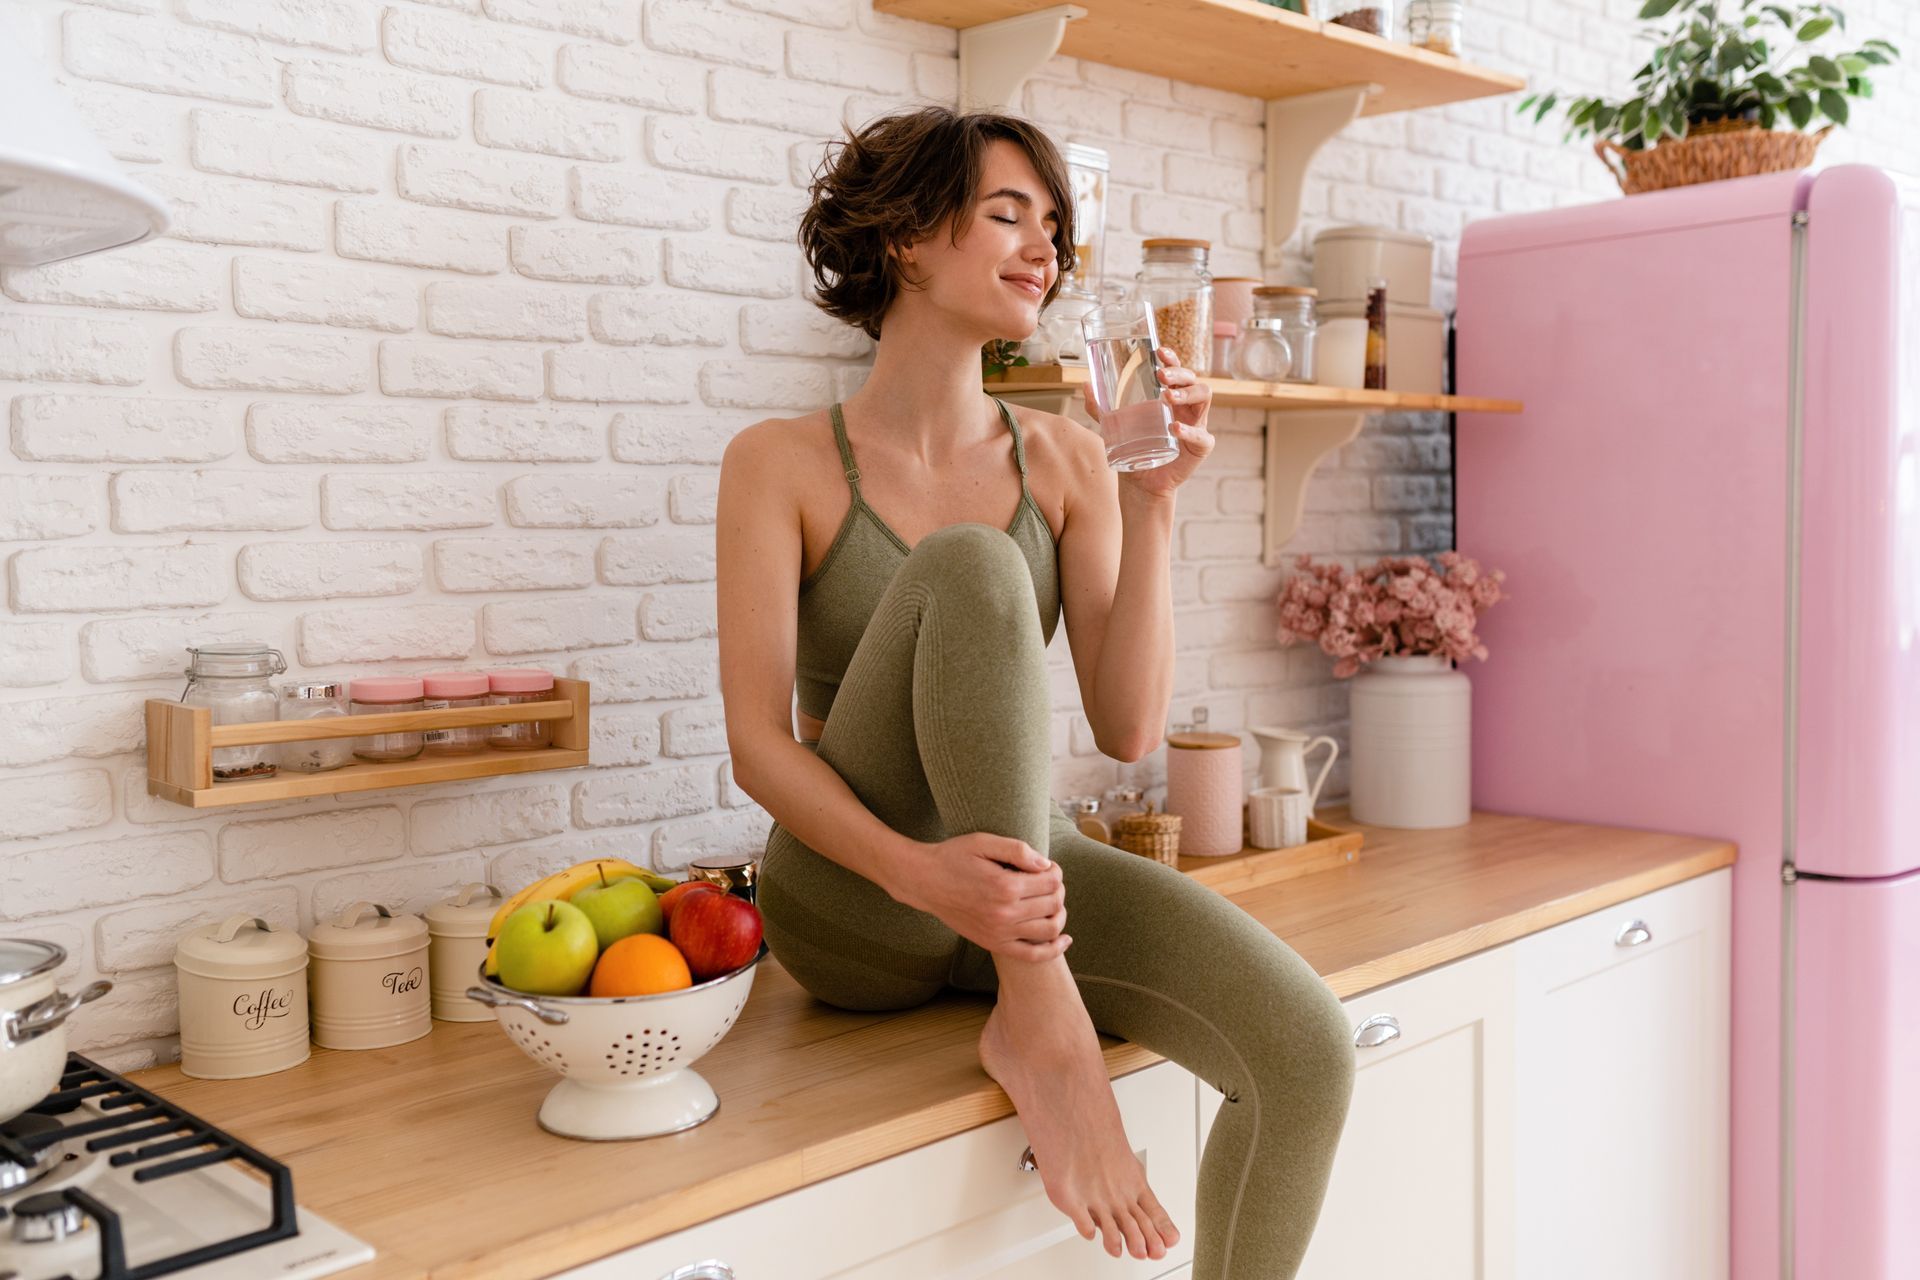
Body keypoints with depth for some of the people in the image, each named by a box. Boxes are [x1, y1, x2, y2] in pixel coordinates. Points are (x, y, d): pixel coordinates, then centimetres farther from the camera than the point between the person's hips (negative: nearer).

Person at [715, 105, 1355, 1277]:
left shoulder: (1065, 460, 5)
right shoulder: (784, 464, -4)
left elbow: (1129, 728, -1)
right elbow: (760, 746, -11)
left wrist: (1151, 505, -10)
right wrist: (914, 869, -28)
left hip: (1026, 872, 4)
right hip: (853, 905, -3)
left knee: (1307, 1047, -23)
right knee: (969, 565, -28)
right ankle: (1038, 1016, -25)